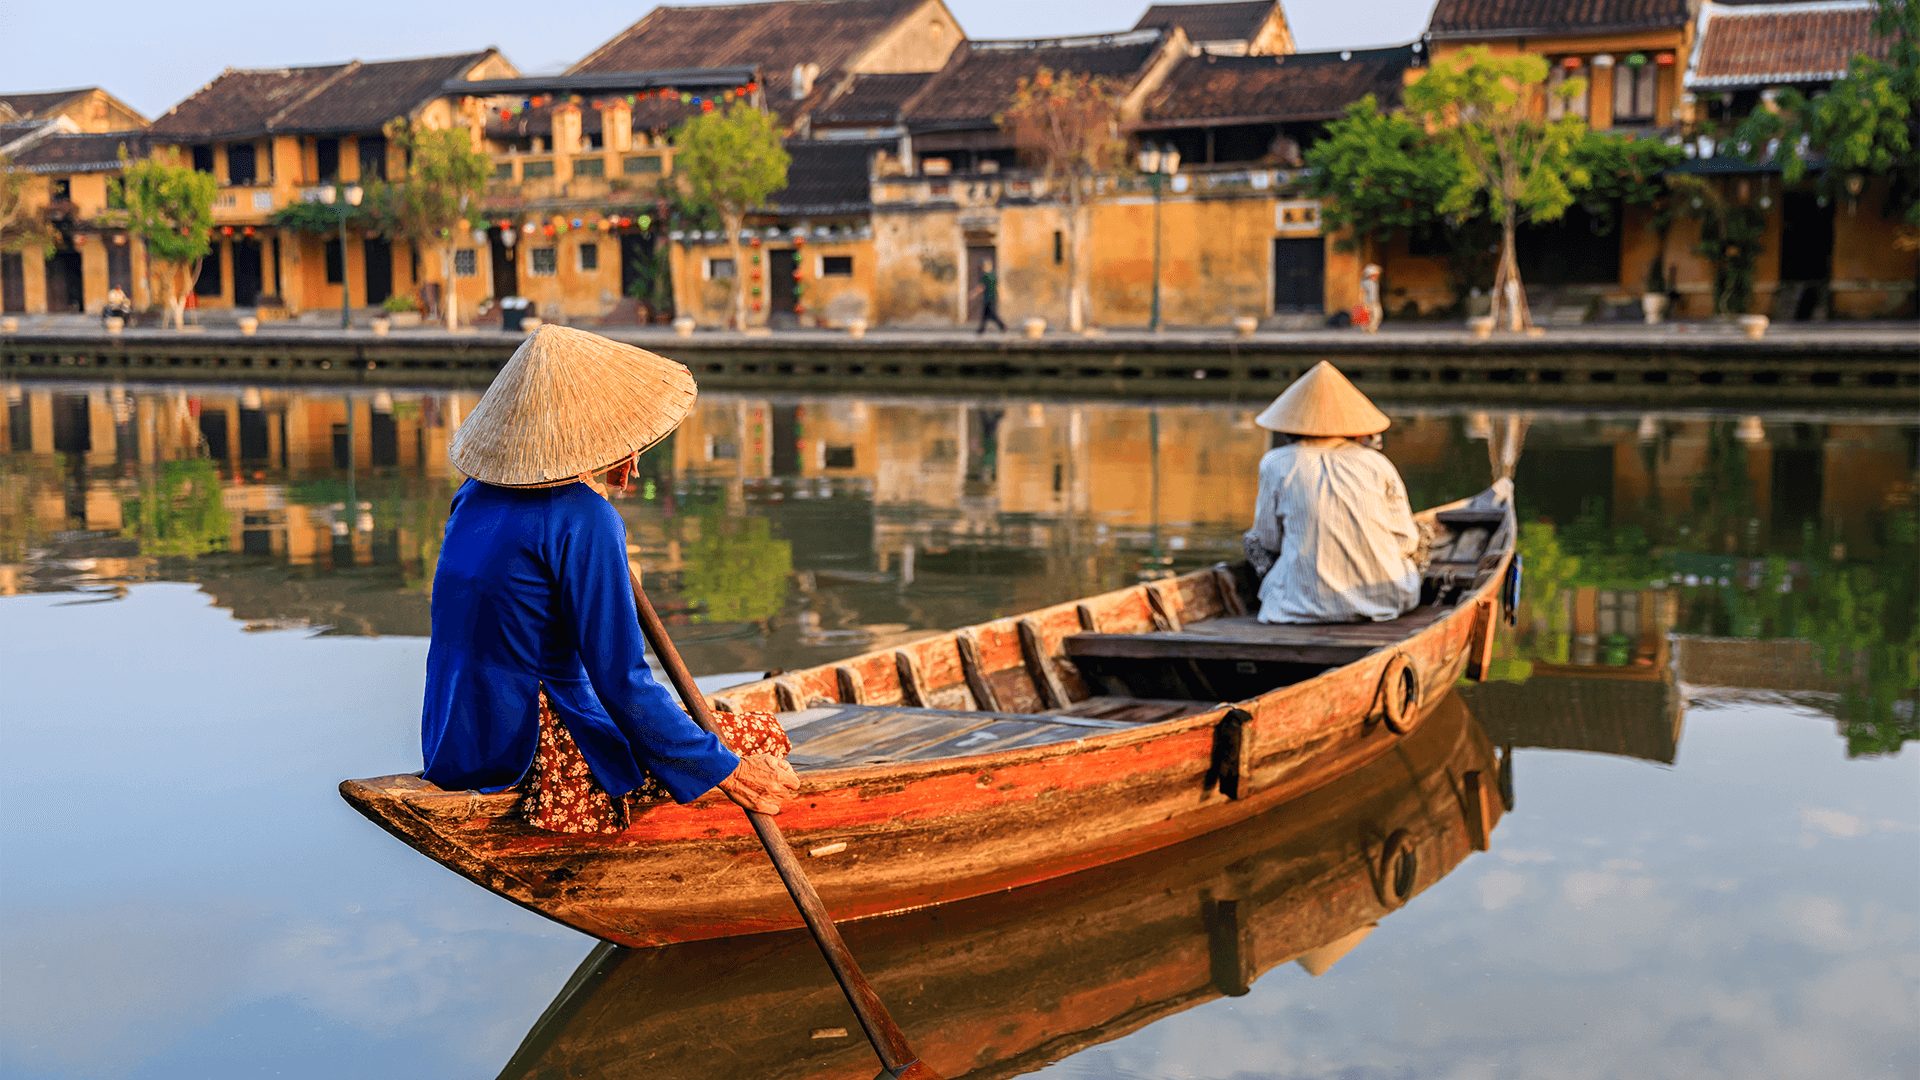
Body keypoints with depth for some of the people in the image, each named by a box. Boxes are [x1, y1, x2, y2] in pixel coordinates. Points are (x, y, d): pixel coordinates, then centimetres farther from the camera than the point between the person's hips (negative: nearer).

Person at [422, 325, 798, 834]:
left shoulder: (477, 495, 6)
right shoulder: (584, 518, -19)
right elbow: (623, 682, -20)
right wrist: (726, 771, -12)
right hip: (529, 747, -9)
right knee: (764, 734, -4)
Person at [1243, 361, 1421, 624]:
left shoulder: (1277, 464, -2)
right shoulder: (1377, 464, 1)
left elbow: (1269, 540, 5)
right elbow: (1406, 542, 2)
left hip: (1308, 605, -1)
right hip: (1388, 600, 1)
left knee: (1254, 541, 27)